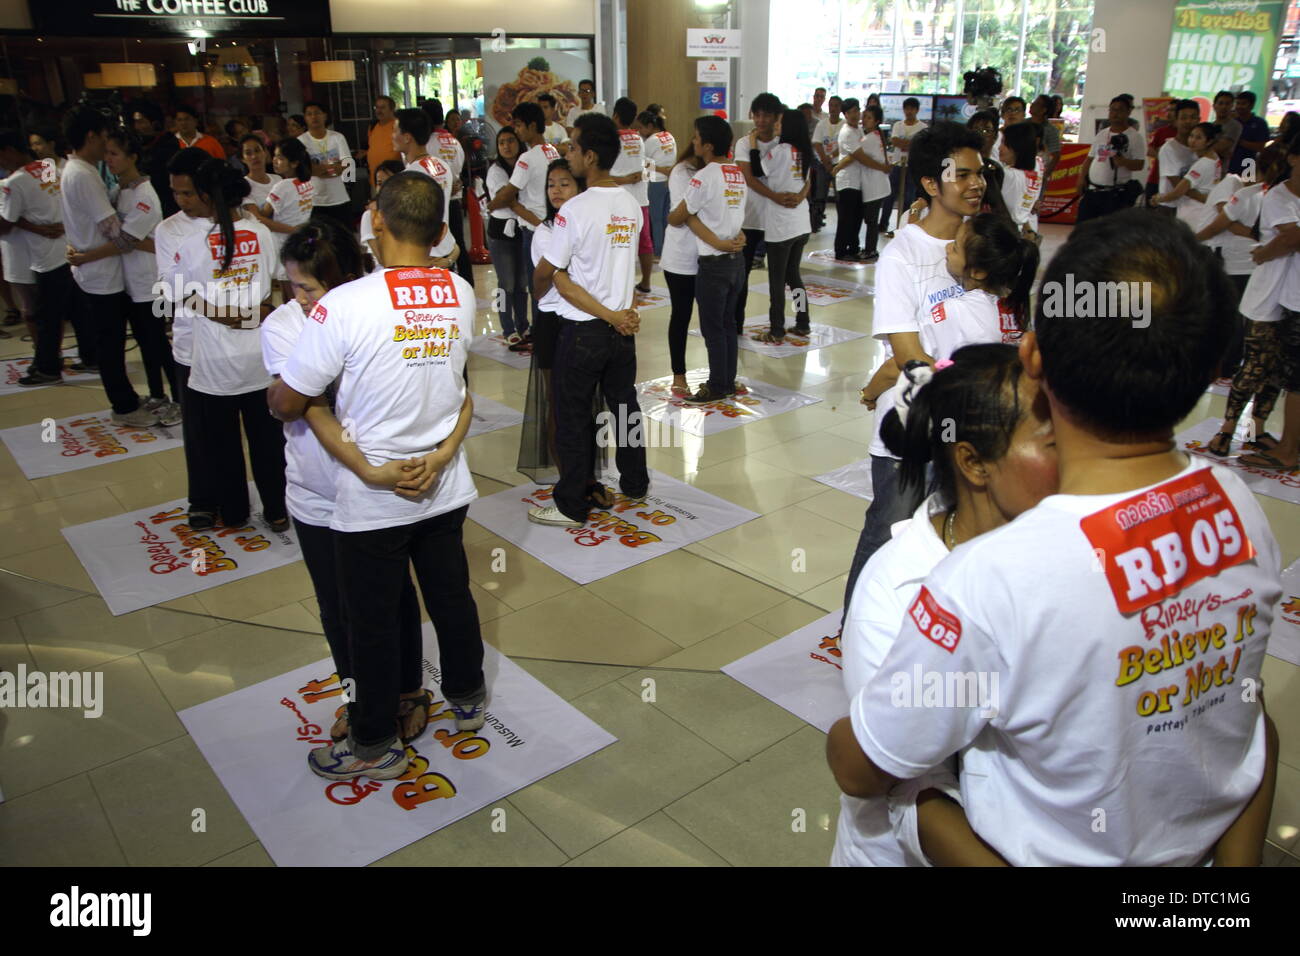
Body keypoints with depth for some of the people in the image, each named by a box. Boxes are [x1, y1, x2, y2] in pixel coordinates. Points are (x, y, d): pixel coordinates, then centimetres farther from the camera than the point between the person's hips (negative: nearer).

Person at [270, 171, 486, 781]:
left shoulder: (345, 305, -21)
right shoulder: (461, 295, -4)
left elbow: (287, 404, -14)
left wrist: (273, 393, 9)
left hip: (371, 499, -4)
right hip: (445, 487, 5)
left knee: (374, 622, 12)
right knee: (451, 596, 22)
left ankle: (376, 746, 30)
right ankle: (468, 698, 44)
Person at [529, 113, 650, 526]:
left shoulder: (576, 210, -18)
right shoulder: (631, 205, 3)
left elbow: (545, 273, -9)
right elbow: (622, 262, 9)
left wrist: (537, 291, 12)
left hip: (583, 331, -6)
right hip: (622, 327, 7)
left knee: (573, 418, 5)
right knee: (625, 406, 19)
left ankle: (572, 506, 14)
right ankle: (635, 484, 34)